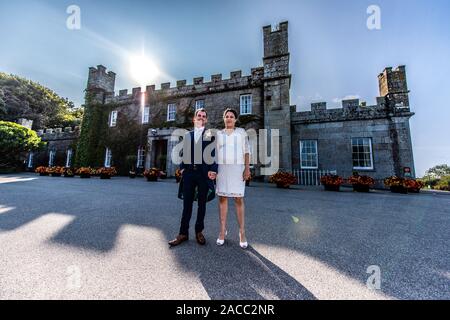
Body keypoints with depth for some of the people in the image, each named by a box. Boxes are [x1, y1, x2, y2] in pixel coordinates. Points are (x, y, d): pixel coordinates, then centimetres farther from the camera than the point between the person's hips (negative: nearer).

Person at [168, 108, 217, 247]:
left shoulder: (210, 135, 7)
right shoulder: (187, 135, 17)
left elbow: (214, 153, -2)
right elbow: (184, 153, 16)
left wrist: (213, 170, -14)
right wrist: (182, 168, 4)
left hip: (204, 172, -2)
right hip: (189, 172, 3)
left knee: (202, 203, 8)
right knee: (187, 203, 7)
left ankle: (199, 231, 23)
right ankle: (183, 233, 18)